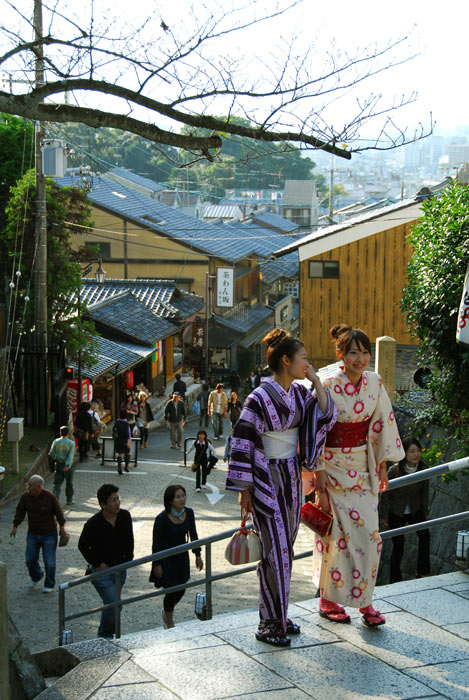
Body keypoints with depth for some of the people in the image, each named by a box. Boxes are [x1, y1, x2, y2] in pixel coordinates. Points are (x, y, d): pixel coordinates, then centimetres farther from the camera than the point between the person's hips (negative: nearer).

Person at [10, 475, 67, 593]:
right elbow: (19, 512, 3)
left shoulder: (50, 497, -17)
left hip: (49, 534, -4)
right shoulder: (26, 497, -7)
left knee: (49, 561, -2)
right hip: (33, 533, 4)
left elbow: (58, 512, -8)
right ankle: (35, 578, 37)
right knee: (30, 560, 8)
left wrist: (62, 528, -4)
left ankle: (49, 585, 17)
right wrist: (15, 526, -1)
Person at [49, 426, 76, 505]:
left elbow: (51, 454, -1)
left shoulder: (56, 442, -3)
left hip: (58, 464, 1)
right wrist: (68, 465, -27)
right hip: (67, 465, -1)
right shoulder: (71, 443, -8)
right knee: (69, 483, 14)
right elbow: (71, 455, -20)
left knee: (57, 483, 3)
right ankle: (69, 500, 24)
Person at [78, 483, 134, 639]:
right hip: (101, 571, -5)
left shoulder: (125, 516, -5)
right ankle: (105, 636, 7)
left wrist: (128, 560, 5)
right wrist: (97, 564, -7)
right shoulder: (93, 524, -19)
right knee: (114, 604, -13)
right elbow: (82, 546, -5)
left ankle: (105, 634, 32)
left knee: (112, 604, 14)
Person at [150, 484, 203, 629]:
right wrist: (157, 565, -12)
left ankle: (166, 612, 43)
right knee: (172, 590, -2)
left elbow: (193, 534, 6)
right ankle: (169, 624, 24)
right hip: (166, 558, -5)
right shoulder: (162, 518, -23)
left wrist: (198, 555, 6)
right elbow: (156, 543, -15)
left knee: (181, 589, 11)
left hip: (182, 556, 5)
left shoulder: (188, 513, -8)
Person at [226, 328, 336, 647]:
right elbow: (243, 442, -14)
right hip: (267, 479, -7)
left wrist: (316, 381, -5)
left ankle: (277, 615, 23)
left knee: (285, 549, 12)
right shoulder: (260, 398, -16)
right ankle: (269, 623, 5)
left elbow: (326, 416, 3)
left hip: (292, 477, 7)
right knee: (276, 550, -5)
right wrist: (244, 489, -14)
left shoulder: (299, 392, 5)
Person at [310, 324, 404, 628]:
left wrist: (382, 465, 8)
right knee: (336, 534, 0)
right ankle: (328, 600, 15)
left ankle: (364, 600, 13)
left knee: (368, 532, 2)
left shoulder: (375, 383, -1)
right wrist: (319, 479, -13)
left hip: (362, 466, 4)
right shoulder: (328, 387, -15)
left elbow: (381, 424, 8)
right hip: (333, 465, -4)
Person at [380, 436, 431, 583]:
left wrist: (425, 513, 9)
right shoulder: (394, 470, -24)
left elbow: (424, 492, 2)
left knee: (425, 535, -18)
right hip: (396, 512, -3)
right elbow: (386, 494, -12)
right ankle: (395, 580, 18)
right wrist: (384, 516, -7)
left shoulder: (423, 468, -13)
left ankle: (423, 572, -7)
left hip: (414, 510, 3)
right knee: (398, 545, 2)